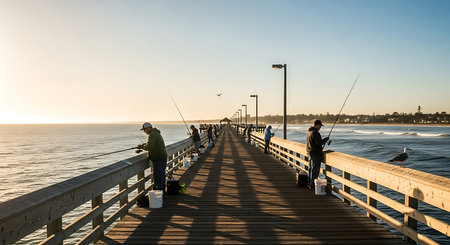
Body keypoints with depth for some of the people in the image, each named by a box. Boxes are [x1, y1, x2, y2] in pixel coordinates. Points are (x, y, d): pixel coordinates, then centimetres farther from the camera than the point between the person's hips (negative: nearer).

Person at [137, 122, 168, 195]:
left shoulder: (152, 135, -16)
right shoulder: (156, 133, 17)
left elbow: (149, 147, -20)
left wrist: (141, 146, -3)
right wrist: (144, 145, 12)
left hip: (159, 159, -11)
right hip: (162, 157, 11)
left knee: (157, 176, -5)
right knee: (161, 175, 17)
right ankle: (162, 192, 26)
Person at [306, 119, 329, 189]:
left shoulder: (309, 132, 14)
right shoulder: (315, 132, -19)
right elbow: (319, 143, -22)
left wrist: (323, 140, 16)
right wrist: (325, 139, -6)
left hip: (310, 153, 10)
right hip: (315, 154, -10)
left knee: (310, 169, 16)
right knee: (315, 170, -5)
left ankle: (309, 184, 23)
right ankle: (312, 185, -4)